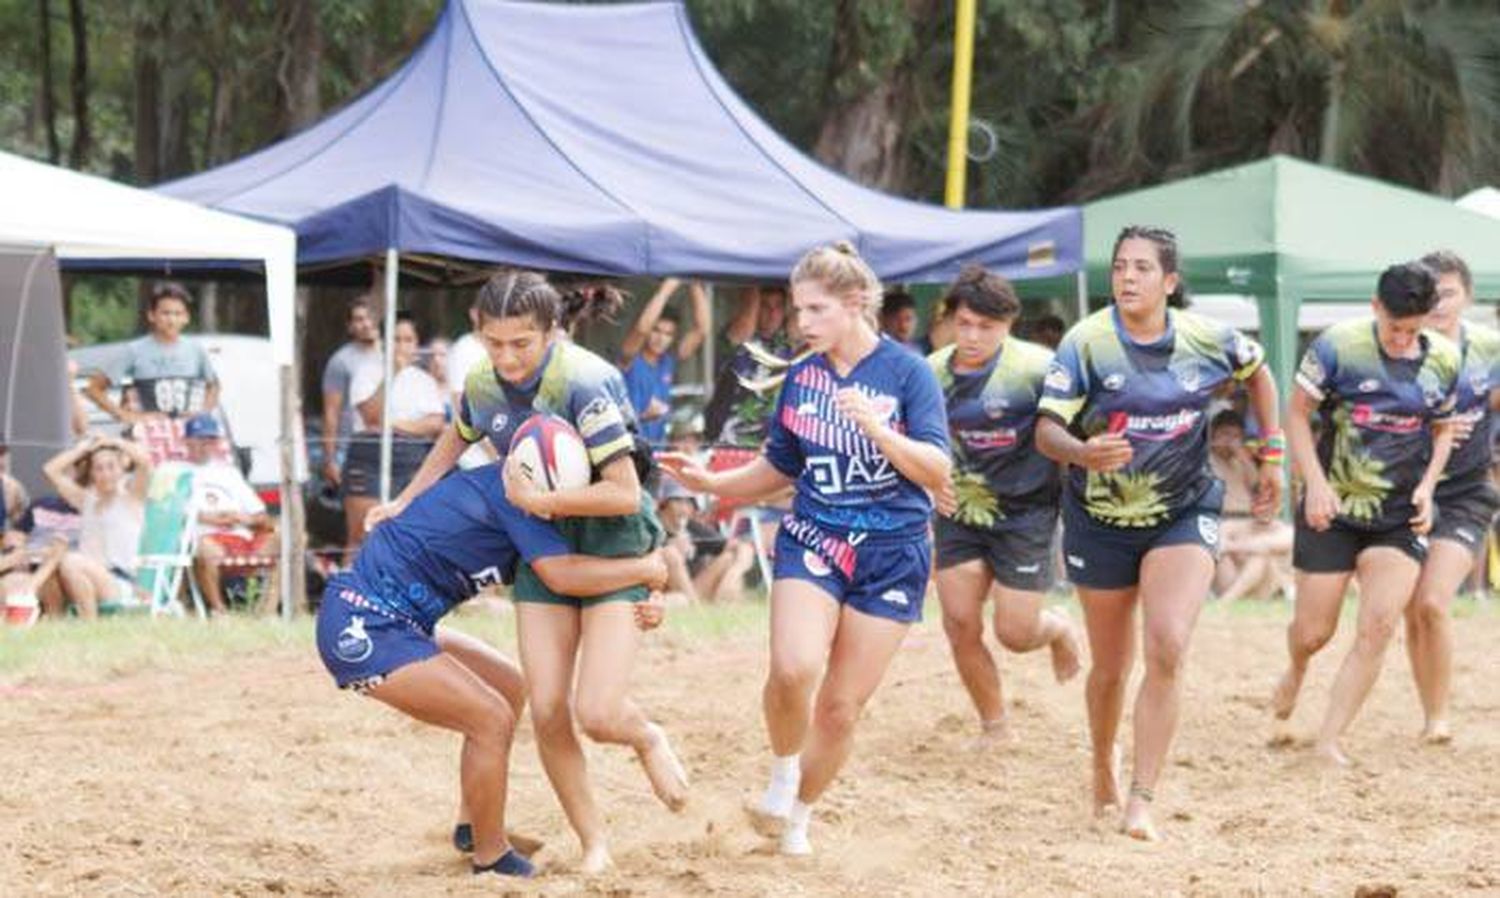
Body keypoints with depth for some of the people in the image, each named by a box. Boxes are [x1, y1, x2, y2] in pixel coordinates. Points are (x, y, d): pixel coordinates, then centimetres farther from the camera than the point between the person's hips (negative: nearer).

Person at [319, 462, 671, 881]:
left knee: (508, 688, 19)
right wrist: (645, 569, -12)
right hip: (363, 628, -11)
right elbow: (561, 575, -26)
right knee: (492, 720, -12)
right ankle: (492, 860, 1)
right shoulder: (510, 490, -16)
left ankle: (472, 829, 27)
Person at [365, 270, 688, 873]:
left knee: (597, 714, -17)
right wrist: (404, 503, 20)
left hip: (613, 544, -6)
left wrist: (538, 500, -25)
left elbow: (625, 492, -26)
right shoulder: (483, 384, -5)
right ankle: (593, 843, 14)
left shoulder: (585, 383, -26)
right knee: (547, 714, -3)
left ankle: (647, 738, 19)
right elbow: (456, 441, 19)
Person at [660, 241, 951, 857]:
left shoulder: (907, 372, -7)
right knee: (793, 669, -25)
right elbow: (778, 469, 16)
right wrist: (710, 482, 0)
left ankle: (798, 814, 27)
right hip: (812, 540, 2)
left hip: (891, 552, -2)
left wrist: (873, 426, -26)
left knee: (841, 707, 3)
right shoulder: (801, 378, 5)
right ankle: (783, 775, 3)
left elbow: (937, 472, -13)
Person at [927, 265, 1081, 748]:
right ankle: (993, 727, 17)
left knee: (1015, 633, -4)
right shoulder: (933, 372, 0)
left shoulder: (1035, 368, -16)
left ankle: (1059, 629, 35)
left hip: (1025, 510, -4)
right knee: (960, 624, -3)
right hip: (959, 509, 4)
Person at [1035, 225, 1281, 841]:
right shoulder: (1086, 343, -13)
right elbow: (1046, 431, -17)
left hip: (1184, 514, 0)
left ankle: (1141, 802, -16)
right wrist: (1083, 453, -39)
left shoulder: (1207, 341, -7)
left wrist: (1271, 456, 14)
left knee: (1167, 652, -19)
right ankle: (1103, 773, 40)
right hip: (1101, 520, 0)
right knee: (1111, 666, 12)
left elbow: (1257, 372, 15)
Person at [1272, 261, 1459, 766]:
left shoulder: (1443, 361, 0)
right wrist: (1316, 484, -13)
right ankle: (1295, 672, 42)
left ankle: (1329, 742, -7)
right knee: (1314, 631, 3)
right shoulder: (1338, 346, -11)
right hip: (1333, 509, -2)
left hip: (1401, 516, 2)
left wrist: (1427, 486, -1)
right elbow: (1297, 414, -4)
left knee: (1379, 626, -14)